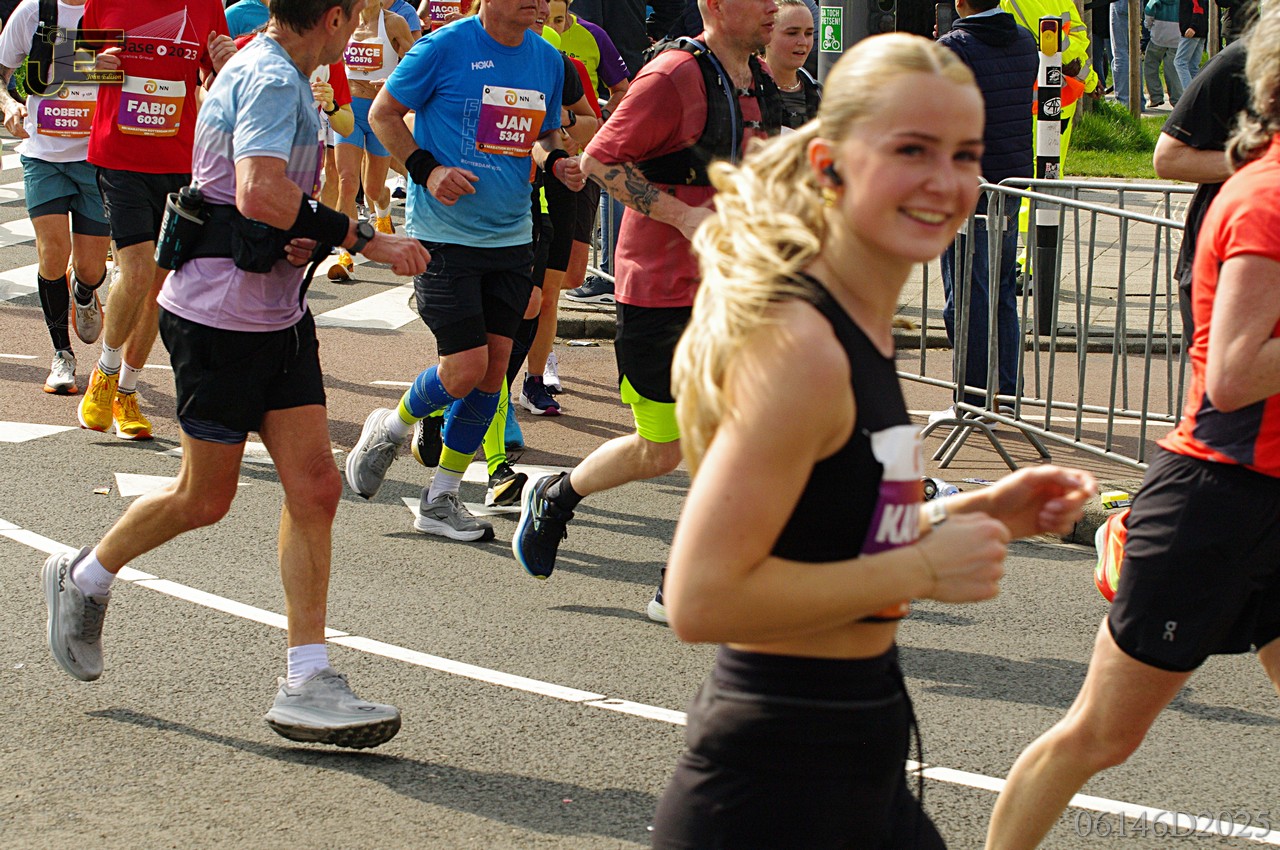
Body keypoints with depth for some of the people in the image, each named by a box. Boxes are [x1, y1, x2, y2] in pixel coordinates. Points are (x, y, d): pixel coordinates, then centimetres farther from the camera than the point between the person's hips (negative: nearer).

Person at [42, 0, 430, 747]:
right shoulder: (270, 80, -19)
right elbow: (260, 194, -34)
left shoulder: (288, 80, 13)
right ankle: (85, 578, 32)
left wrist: (301, 233, 8)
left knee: (316, 487, 0)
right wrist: (364, 238, -29)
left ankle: (308, 681, 2)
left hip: (278, 312, 9)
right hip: (221, 314, -9)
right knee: (206, 498, 6)